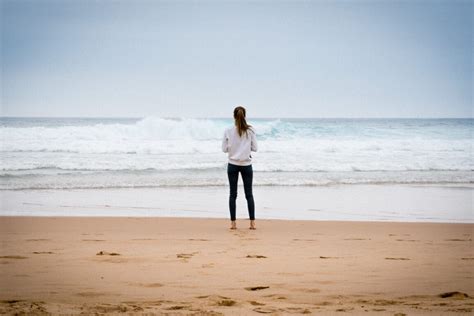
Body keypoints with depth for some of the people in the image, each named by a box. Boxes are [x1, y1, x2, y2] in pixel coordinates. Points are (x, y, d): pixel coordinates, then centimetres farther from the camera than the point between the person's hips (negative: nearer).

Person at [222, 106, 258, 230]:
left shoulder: (228, 131, -7)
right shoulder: (250, 130, -6)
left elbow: (224, 149, -3)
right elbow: (254, 148, -3)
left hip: (232, 165, 0)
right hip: (246, 165, 0)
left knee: (233, 194, 7)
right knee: (249, 194, 7)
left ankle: (233, 222, 5)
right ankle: (252, 222, 4)